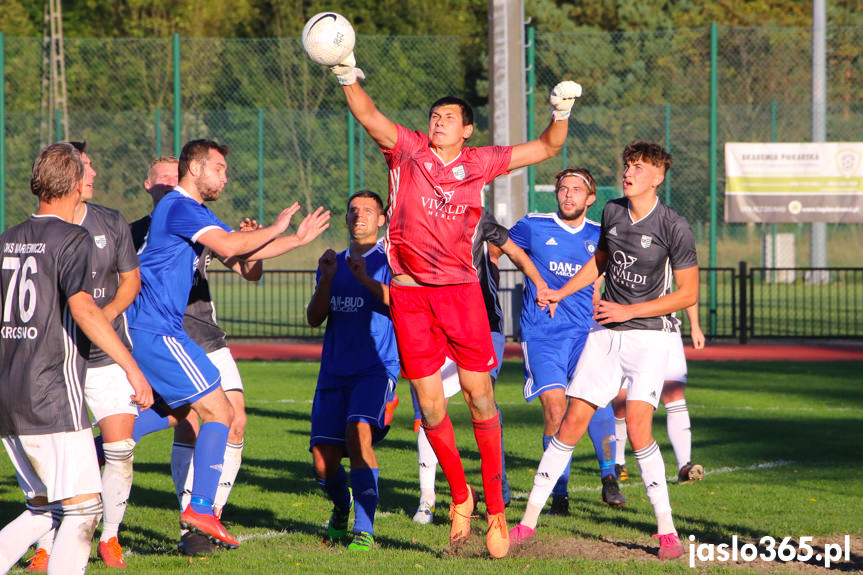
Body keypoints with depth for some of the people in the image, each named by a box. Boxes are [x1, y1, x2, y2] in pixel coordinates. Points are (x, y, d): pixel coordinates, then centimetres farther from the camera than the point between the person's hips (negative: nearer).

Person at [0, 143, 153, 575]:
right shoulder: (73, 240, -8)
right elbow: (82, 307, -23)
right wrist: (131, 368, -25)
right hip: (52, 395, -7)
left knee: (44, 508, 15)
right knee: (83, 507, -5)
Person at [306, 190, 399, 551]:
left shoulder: (388, 260, 3)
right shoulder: (335, 263, 18)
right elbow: (314, 318, 9)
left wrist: (366, 280, -21)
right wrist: (326, 279, -7)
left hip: (376, 368, -5)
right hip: (334, 372, 5)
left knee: (358, 432, -29)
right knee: (324, 463, -1)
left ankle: (364, 528, -25)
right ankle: (341, 507, 33)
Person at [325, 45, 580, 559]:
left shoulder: (480, 163, 7)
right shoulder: (407, 150, 5)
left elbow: (546, 149, 14)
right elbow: (368, 116, -8)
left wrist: (561, 115, -4)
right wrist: (349, 79, -25)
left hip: (460, 289, 0)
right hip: (410, 293, 0)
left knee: (480, 397, -4)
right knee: (431, 407, 0)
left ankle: (495, 507, 6)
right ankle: (459, 496, 20)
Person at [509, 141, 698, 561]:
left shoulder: (673, 227, -12)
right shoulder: (613, 212, 5)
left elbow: (688, 293, -9)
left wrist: (629, 311, -13)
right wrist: (560, 293, 15)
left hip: (649, 334, -5)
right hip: (605, 333, 5)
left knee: (637, 427, -19)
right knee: (572, 423, 1)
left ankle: (666, 530, -10)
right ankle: (529, 521, 6)